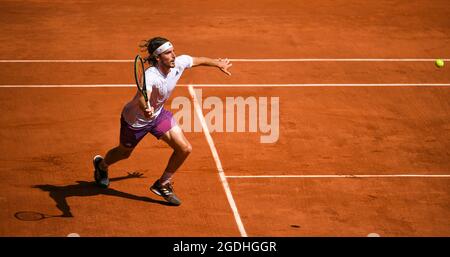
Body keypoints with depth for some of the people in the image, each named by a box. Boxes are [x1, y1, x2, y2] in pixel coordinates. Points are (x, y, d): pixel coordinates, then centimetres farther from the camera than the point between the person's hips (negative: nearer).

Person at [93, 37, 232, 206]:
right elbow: (142, 98, -59)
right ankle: (102, 165, 57)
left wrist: (218, 64, 16)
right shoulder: (150, 76, -41)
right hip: (135, 120, -6)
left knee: (184, 149, -7)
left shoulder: (179, 63, -21)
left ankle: (162, 185, 15)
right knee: (124, 153, 20)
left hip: (158, 114, 6)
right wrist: (146, 110, -81)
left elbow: (199, 60, 0)